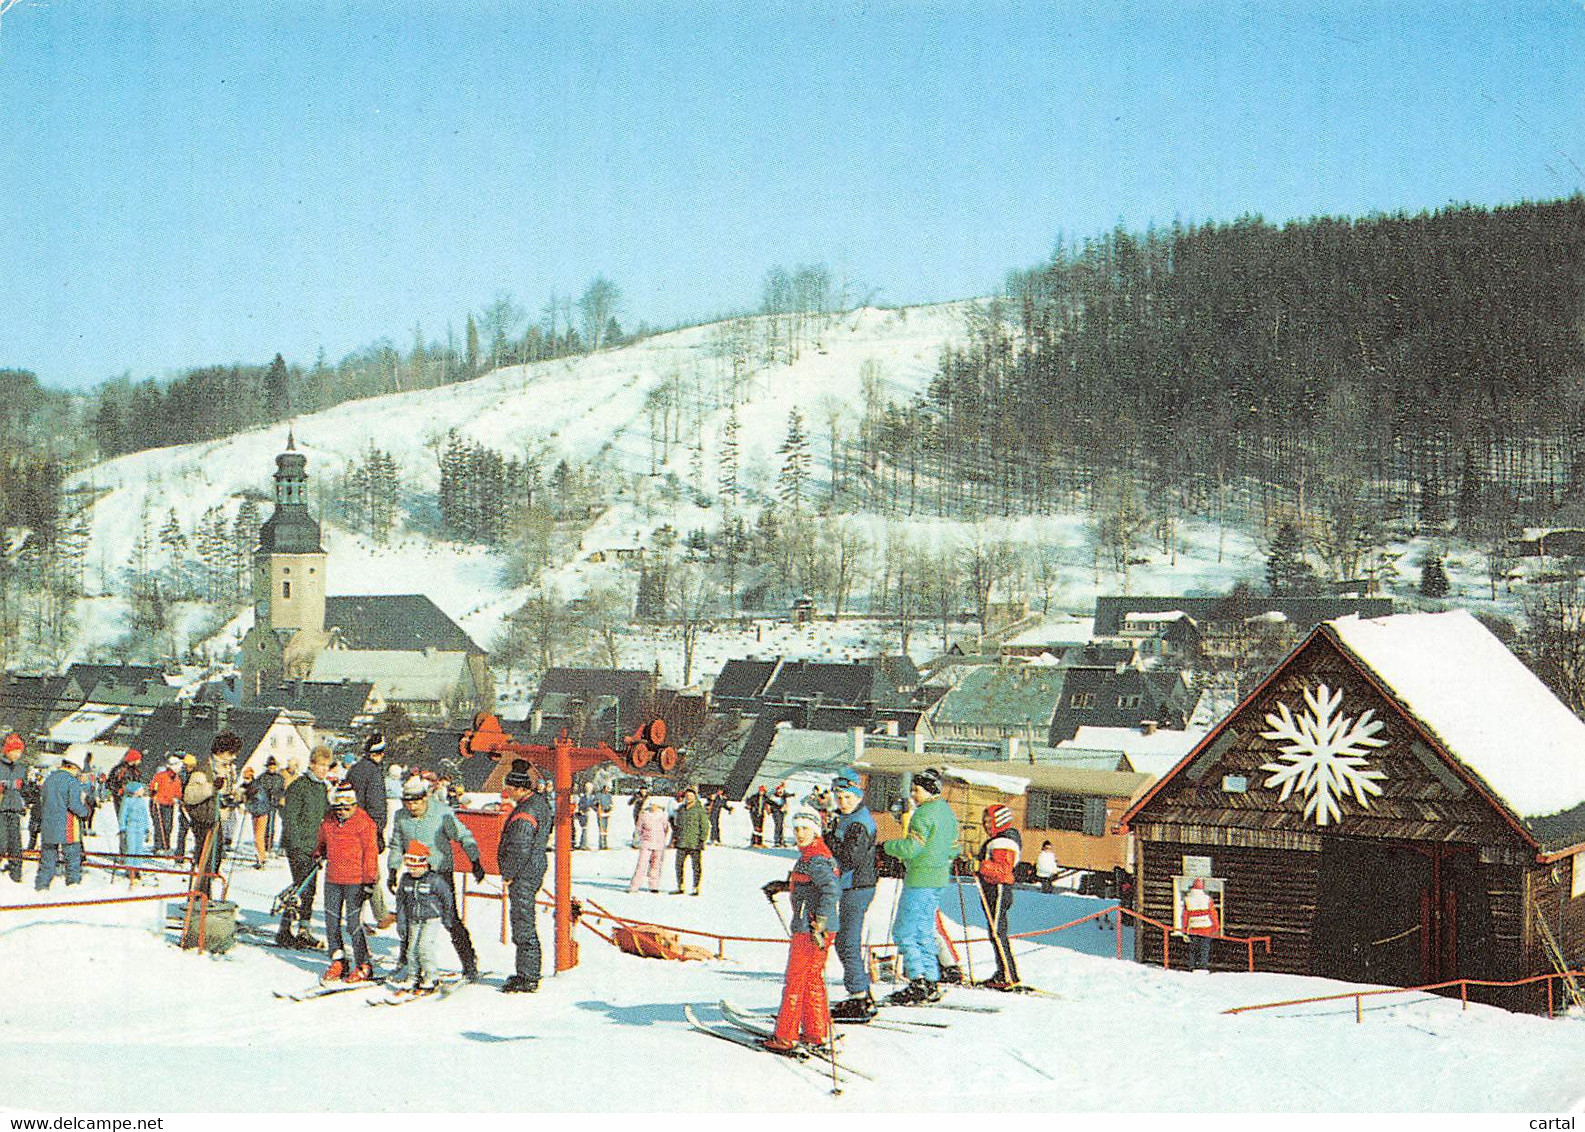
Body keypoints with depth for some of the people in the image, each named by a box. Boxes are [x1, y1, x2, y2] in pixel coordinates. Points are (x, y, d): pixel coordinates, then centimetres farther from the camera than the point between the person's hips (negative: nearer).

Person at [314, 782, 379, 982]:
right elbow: (322, 842, 31)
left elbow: (370, 851, -7)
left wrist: (370, 879, -9)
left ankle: (363, 966, 3)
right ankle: (338, 962, 21)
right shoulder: (328, 823, 10)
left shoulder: (364, 823, -7)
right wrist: (318, 854, 16)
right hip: (332, 879, 6)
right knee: (332, 921, 8)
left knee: (353, 923, -7)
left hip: (355, 881, -6)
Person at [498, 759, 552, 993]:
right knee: (522, 923, 18)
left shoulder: (526, 812, -21)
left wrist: (508, 875, -15)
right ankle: (527, 973, 26)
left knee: (523, 925, -5)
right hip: (533, 871, 11)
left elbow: (520, 849, -24)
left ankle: (528, 978, -1)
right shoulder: (539, 802, 11)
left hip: (523, 876, -11)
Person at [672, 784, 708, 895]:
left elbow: (705, 826, -5)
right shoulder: (681, 809, 12)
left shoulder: (699, 809, -5)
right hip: (682, 843, 6)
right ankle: (680, 887, 18)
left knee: (697, 866, 0)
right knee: (679, 865, 8)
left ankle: (696, 888, 7)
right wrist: (675, 837, 15)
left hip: (695, 843, -6)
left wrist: (702, 840, -10)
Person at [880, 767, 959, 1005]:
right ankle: (931, 983, 14)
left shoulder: (924, 814, -16)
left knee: (904, 932, -4)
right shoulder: (947, 812, 13)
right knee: (924, 932, 14)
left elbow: (910, 848, -22)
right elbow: (953, 849, 20)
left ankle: (918, 983, -10)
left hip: (919, 881, -9)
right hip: (938, 880, 9)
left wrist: (887, 846, -7)